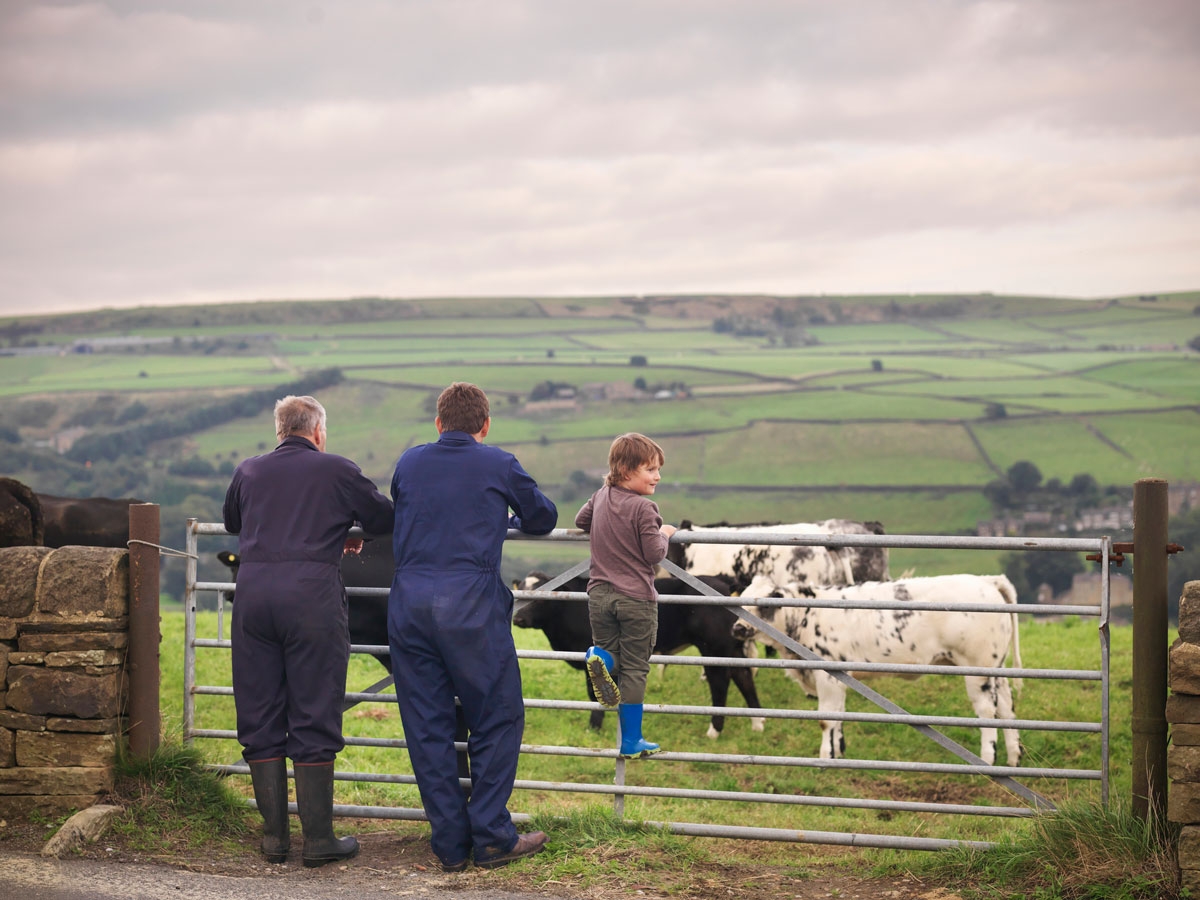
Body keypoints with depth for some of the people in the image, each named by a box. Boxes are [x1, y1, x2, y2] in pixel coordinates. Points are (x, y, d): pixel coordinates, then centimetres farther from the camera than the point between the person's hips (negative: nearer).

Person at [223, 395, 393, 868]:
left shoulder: (249, 471, 16)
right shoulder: (338, 470, 7)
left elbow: (231, 522, 33)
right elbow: (385, 519, 16)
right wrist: (347, 532, 36)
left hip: (253, 589, 3)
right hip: (313, 591, -3)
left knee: (259, 719, 9)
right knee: (314, 720, 2)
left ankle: (274, 836, 11)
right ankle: (318, 838, 4)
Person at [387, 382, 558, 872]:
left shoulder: (409, 462, 12)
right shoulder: (499, 465, 4)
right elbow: (544, 518, 18)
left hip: (408, 603, 4)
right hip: (471, 602, -4)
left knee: (427, 726, 8)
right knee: (497, 720, 6)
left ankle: (450, 843, 10)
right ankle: (491, 836, 4)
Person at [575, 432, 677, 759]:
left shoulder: (600, 498, 5)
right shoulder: (644, 507, -15)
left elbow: (580, 521, 23)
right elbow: (654, 555, -14)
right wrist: (664, 534, 4)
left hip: (600, 594, 5)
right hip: (636, 598, -5)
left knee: (612, 658, 18)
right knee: (634, 669, 3)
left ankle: (600, 657, -19)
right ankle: (631, 742, 6)